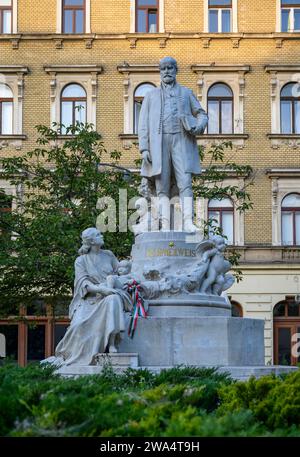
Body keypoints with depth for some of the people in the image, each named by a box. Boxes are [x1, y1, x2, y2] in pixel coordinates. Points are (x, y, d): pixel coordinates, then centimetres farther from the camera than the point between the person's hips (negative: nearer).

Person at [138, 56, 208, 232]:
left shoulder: (186, 93, 20)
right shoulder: (151, 95, 20)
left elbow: (202, 114, 18)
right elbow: (144, 124, 12)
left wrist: (199, 126, -7)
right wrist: (144, 148, -1)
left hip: (181, 140, -1)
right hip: (159, 142, 1)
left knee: (185, 183, -14)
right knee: (162, 186, -5)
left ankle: (188, 222, -23)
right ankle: (165, 225, -10)